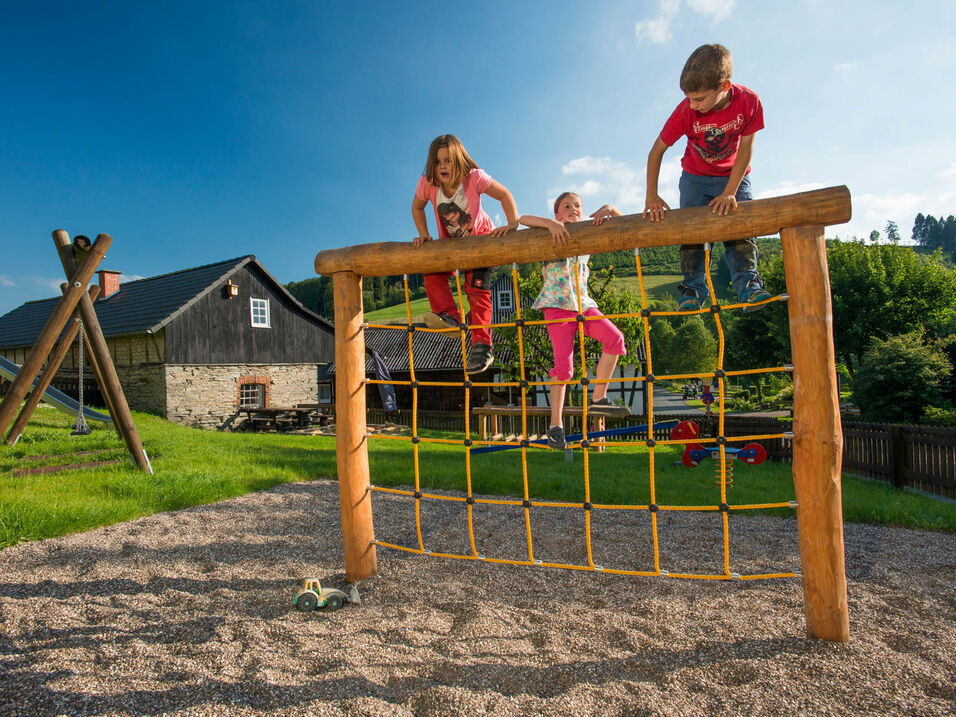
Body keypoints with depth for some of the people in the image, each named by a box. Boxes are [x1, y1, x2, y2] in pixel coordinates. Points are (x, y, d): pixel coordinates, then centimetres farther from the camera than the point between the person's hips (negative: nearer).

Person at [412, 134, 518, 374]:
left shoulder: (474, 177, -25)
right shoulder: (427, 183, -17)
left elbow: (504, 195, -17)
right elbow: (417, 207, 3)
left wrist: (513, 224, -30)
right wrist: (423, 235, -9)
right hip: (450, 242, 4)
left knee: (477, 287, -17)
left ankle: (482, 346, -15)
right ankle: (449, 316, -19)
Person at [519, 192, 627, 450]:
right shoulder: (551, 235, 6)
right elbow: (522, 219, -9)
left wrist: (608, 209, -3)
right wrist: (551, 223, -23)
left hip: (583, 303, 4)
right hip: (556, 304, -4)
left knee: (615, 338, -19)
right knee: (563, 363, -12)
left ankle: (598, 397, -5)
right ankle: (556, 424, -4)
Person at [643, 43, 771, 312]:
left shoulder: (749, 101, -24)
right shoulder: (686, 111, -25)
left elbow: (745, 149, -18)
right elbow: (657, 151, -18)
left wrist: (729, 193, -25)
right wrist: (651, 196, -25)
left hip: (733, 176, 0)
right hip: (695, 177, 0)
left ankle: (748, 286, -14)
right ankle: (693, 291, -10)